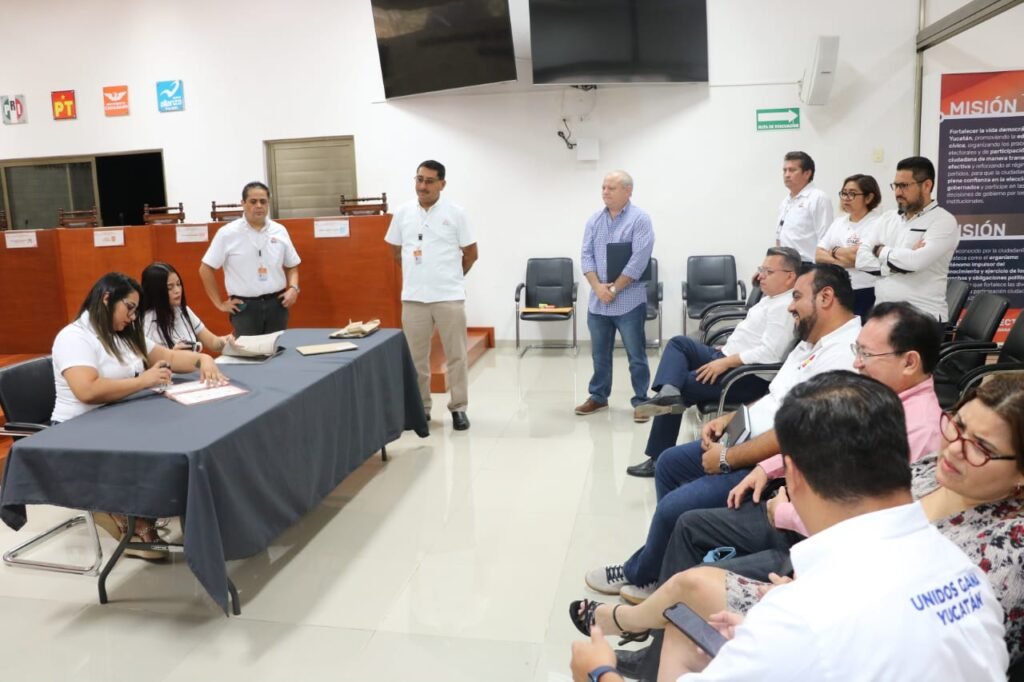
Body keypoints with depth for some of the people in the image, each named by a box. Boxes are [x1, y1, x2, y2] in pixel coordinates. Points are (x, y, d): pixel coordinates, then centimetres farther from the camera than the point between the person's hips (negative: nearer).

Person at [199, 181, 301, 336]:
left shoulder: (280, 231, 6)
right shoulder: (227, 233, -4)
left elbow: (292, 265, 16)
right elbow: (205, 269, -1)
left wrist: (293, 288, -1)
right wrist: (219, 303, -2)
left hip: (276, 304, 3)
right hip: (244, 306, -3)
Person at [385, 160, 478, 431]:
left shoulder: (455, 213, -2)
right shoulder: (403, 212, 5)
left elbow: (471, 254, 4)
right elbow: (395, 251, 16)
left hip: (449, 296, -2)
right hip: (413, 297, 2)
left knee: (456, 355, 4)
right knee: (415, 357, 8)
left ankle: (458, 408, 15)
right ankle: (420, 407, 22)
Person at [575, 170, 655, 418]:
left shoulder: (640, 219, -7)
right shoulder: (594, 220, 9)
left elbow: (638, 261, -15)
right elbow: (586, 256, 4)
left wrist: (614, 289, -14)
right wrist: (598, 287, -10)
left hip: (629, 300, -5)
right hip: (597, 300, 5)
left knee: (636, 355, 3)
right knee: (599, 353, 14)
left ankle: (641, 401, 13)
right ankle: (598, 396, 27)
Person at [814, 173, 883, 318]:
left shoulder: (877, 223, -7)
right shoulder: (838, 222, 14)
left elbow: (859, 255, -20)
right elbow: (819, 255, 7)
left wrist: (835, 251, -2)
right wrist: (840, 261, -11)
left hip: (865, 294, -6)